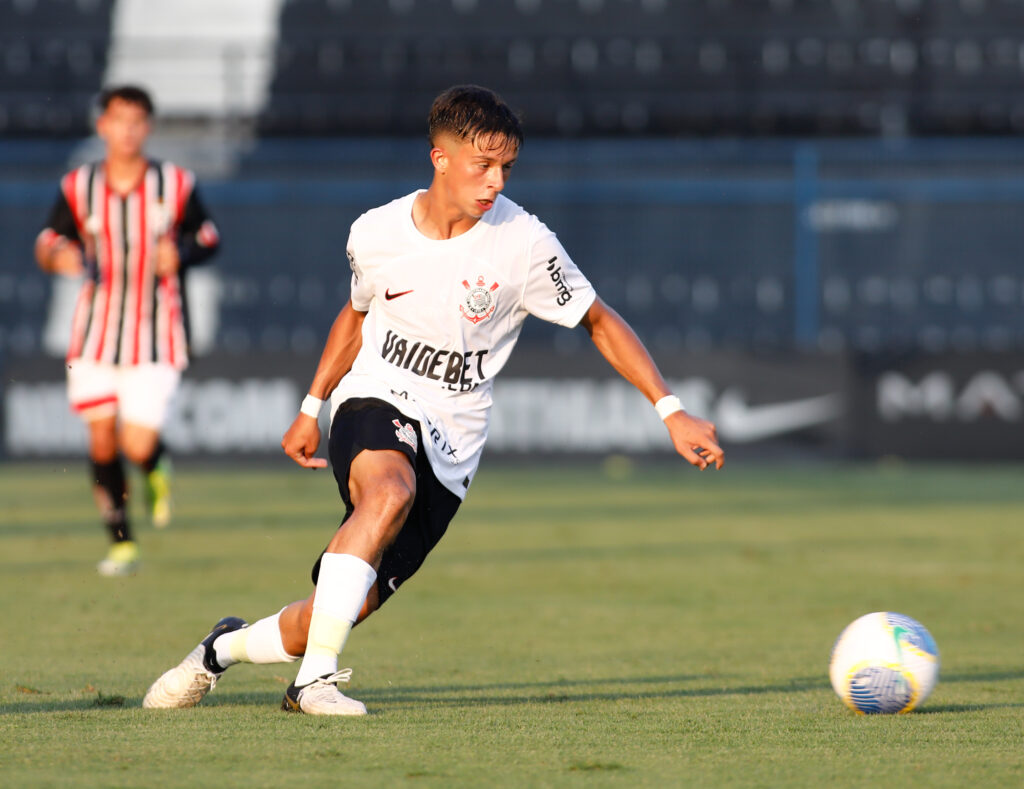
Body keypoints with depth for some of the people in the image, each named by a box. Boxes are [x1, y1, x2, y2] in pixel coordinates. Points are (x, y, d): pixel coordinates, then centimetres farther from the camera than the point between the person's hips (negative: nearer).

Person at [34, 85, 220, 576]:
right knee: (102, 440, -1)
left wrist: (181, 253, -13)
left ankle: (157, 471, 29)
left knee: (138, 446, -9)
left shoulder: (175, 185, -4)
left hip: (155, 335, -2)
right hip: (96, 332, 2)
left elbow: (208, 236, 8)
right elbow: (50, 240, 8)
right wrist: (58, 255, -16)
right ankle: (122, 544, 14)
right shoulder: (79, 187, -1)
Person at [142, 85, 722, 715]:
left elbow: (600, 322, 1)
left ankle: (226, 647, 26)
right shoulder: (376, 234, -4)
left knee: (345, 612, -5)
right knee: (390, 491, -38)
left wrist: (671, 411, -5)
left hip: (450, 449, 1)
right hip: (375, 405, -1)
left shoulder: (524, 244, -10)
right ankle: (315, 679, -35)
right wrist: (312, 408, 21)